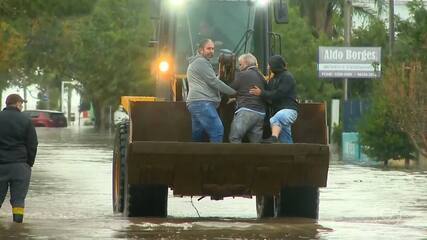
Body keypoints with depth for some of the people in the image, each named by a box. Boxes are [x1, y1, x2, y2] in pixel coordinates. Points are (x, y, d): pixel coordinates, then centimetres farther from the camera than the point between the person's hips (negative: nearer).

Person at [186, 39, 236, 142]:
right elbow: (213, 82, -9)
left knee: (197, 136, 9)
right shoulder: (201, 62, -4)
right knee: (217, 130, -18)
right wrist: (234, 92, -4)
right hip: (202, 103, -11)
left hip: (194, 103, 11)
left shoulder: (194, 63, 29)